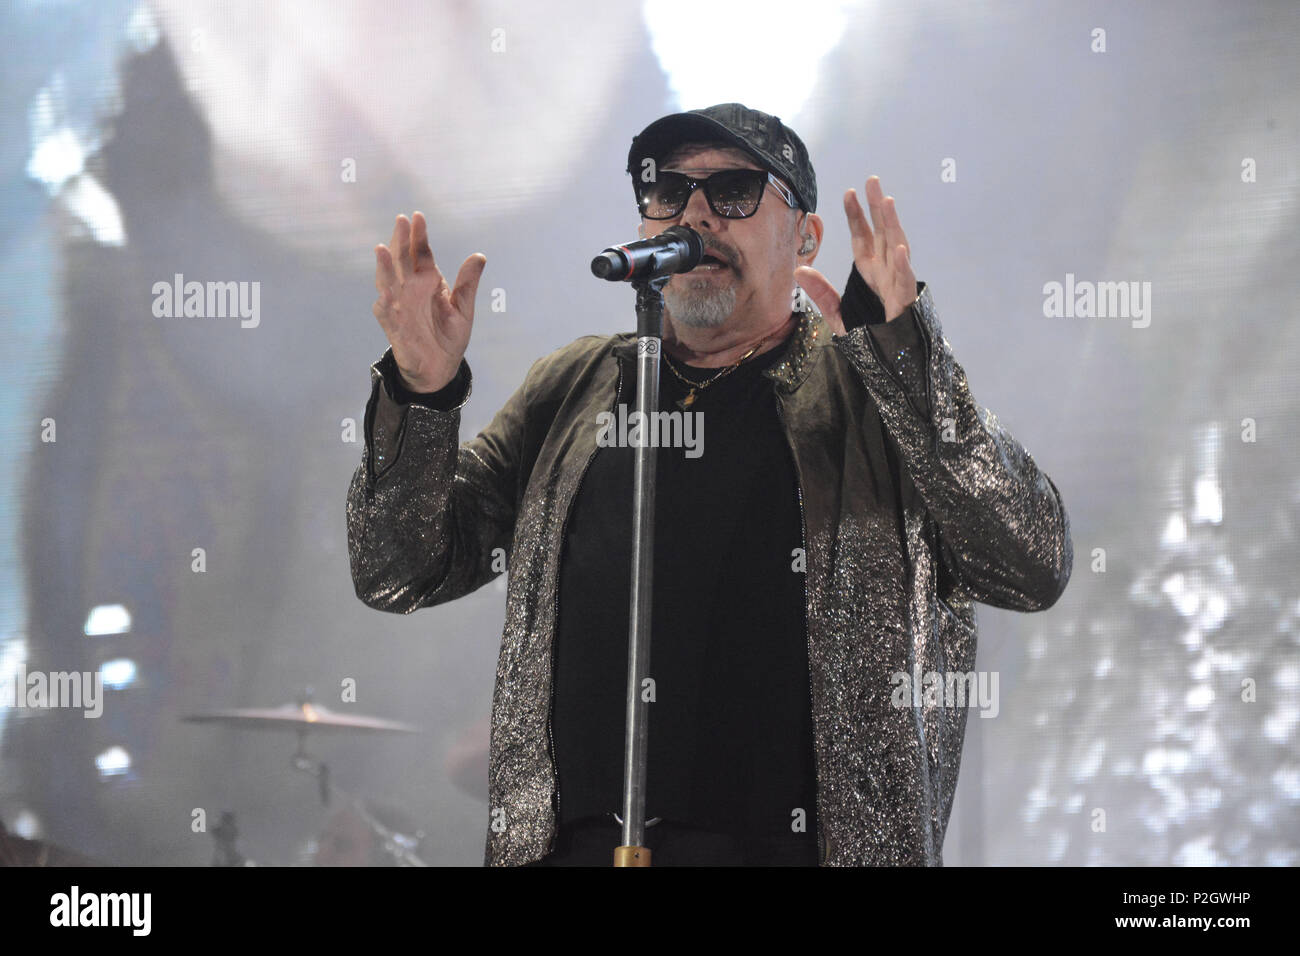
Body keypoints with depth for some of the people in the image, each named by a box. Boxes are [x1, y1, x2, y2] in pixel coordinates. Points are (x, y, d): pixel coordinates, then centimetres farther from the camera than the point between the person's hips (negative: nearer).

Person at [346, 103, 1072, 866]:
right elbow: (398, 575, 11)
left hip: (802, 843, -3)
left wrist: (906, 355, -17)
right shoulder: (573, 387, 14)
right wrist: (421, 395, -5)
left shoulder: (871, 392, 4)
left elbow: (1035, 568, -9)